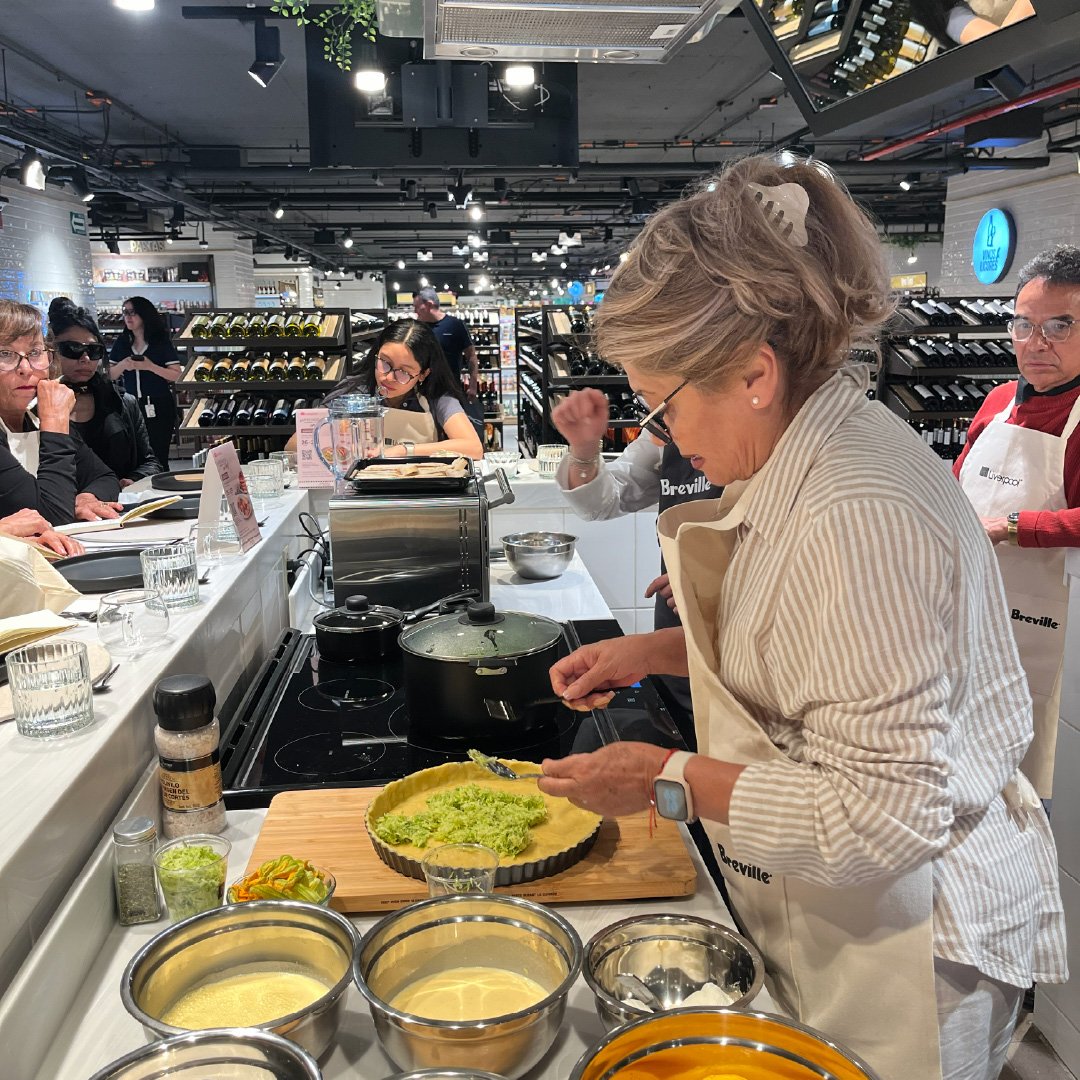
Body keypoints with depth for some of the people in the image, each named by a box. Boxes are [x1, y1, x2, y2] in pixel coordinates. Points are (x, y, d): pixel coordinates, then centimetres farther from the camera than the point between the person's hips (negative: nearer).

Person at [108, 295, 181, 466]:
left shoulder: (161, 342, -2)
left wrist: (150, 366, -19)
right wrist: (123, 365, -12)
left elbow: (176, 375, -7)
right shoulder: (121, 343, 8)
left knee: (158, 456, -3)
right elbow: (110, 375, 9)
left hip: (158, 407, -3)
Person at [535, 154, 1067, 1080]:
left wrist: (669, 782, -22)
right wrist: (654, 652, 4)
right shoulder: (815, 455, 0)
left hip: (898, 956, -8)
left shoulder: (858, 517, -32)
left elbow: (886, 813, -30)